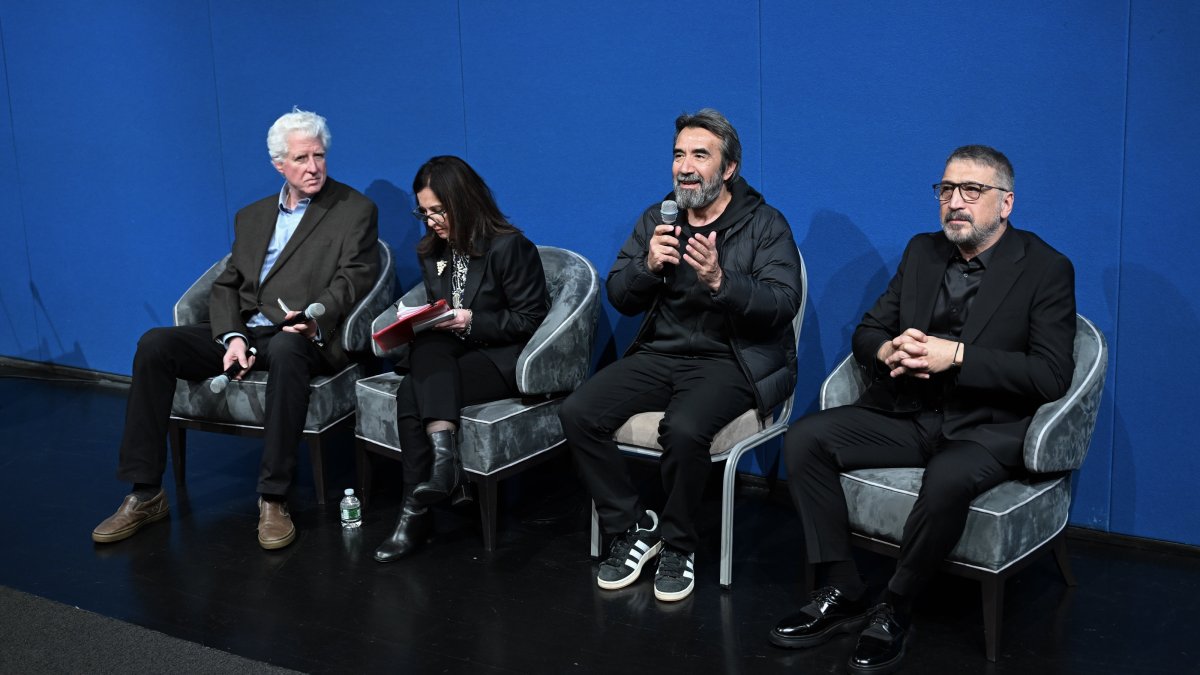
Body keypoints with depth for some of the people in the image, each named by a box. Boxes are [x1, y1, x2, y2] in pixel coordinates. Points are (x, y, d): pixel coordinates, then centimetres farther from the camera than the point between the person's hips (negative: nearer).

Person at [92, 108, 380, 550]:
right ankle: (145, 494, -14)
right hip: (244, 331, 5)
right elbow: (226, 285, 13)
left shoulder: (355, 211, 5)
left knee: (285, 351, -41)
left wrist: (317, 318, -25)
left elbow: (352, 280, -5)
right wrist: (233, 337, -7)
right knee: (155, 344, -17)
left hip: (301, 337, -5)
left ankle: (273, 499, -33)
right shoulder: (251, 217, 20)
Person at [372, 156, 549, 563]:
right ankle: (443, 453, -42)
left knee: (412, 394, -29)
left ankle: (417, 512, -28)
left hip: (501, 359, -6)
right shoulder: (432, 253, 13)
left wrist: (471, 321, -17)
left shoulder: (509, 247, -8)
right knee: (428, 346, -32)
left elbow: (531, 319, -9)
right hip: (447, 357, 6)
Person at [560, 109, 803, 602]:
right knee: (577, 413, -17)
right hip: (660, 354, 5)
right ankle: (633, 528, 0)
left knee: (683, 429, -35)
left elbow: (783, 303, -15)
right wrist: (648, 266, -14)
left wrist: (719, 280, -29)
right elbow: (619, 297, 7)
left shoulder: (764, 225, -2)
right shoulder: (657, 220, 13)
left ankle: (677, 547, -9)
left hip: (731, 361, -5)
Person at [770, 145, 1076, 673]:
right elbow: (866, 333, 13)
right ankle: (840, 594, -10)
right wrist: (889, 351, -13)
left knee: (947, 481, -38)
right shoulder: (922, 252, 12)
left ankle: (893, 610, -15)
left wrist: (955, 356, -21)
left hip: (986, 427, -5)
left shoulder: (1046, 269, -4)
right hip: (907, 412, 6)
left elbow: (1052, 375, -14)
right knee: (804, 439, -16)